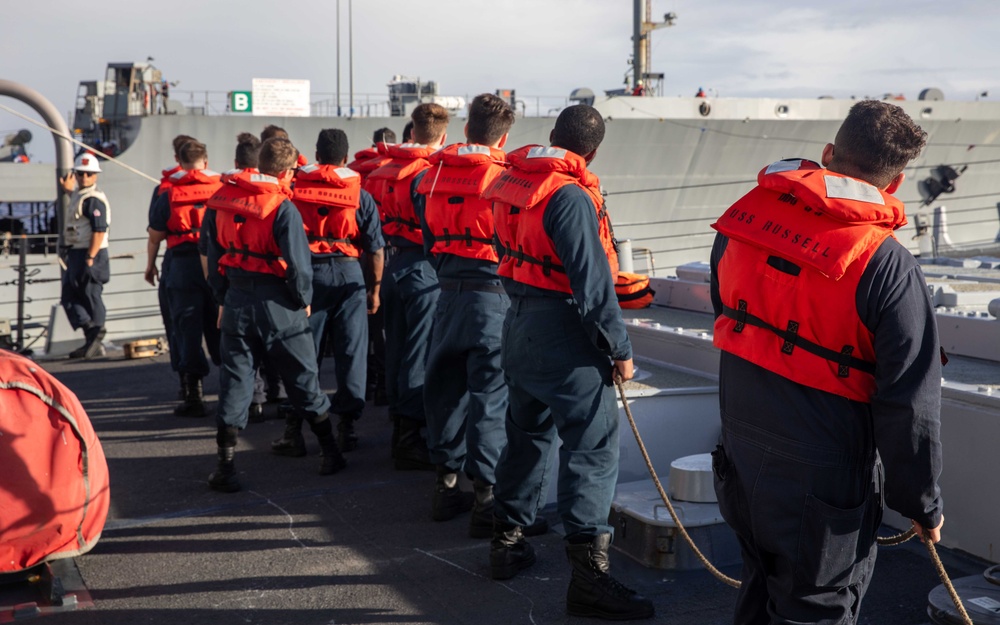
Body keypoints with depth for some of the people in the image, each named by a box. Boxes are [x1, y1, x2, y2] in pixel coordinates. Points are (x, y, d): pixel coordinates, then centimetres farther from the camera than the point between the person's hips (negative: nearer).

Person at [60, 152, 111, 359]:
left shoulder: (94, 200, -15)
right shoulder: (79, 195, 15)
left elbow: (99, 231, -22)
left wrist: (90, 258, -25)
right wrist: (69, 190, 39)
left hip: (90, 255, -10)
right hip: (76, 254, 10)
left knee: (91, 298, -3)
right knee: (69, 297, 10)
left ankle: (96, 342, 5)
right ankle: (91, 339, 12)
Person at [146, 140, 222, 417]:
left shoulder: (169, 195, 1)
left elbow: (154, 237, 5)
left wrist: (150, 266, 20)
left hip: (183, 266, -1)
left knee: (187, 330, 3)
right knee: (220, 327, 13)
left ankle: (193, 395, 2)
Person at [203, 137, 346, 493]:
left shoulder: (221, 201, 4)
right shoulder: (283, 208, -14)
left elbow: (213, 255, 10)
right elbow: (298, 263, -16)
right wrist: (304, 300, 1)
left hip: (236, 301, 4)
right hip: (277, 306, -4)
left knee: (234, 383, 7)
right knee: (303, 380, 9)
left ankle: (225, 468, 6)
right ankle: (331, 454, 20)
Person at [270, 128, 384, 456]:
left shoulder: (294, 189, 2)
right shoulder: (360, 195, 1)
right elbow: (375, 247, 2)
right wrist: (375, 287, 11)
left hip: (307, 275, 0)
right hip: (348, 275, 0)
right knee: (350, 352, 8)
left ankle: (294, 429, 5)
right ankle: (346, 425, 12)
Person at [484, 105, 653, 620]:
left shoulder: (511, 181, 6)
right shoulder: (570, 196, -20)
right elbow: (592, 282, -21)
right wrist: (619, 349, -13)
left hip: (519, 326, 9)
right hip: (563, 336, -9)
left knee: (527, 432, 21)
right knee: (592, 446, -4)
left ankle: (506, 541, 31)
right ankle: (588, 573, -6)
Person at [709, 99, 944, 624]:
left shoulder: (743, 217, -4)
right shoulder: (887, 266, -22)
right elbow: (909, 408, -18)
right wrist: (923, 506, -2)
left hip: (741, 468, 6)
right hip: (823, 493, -6)